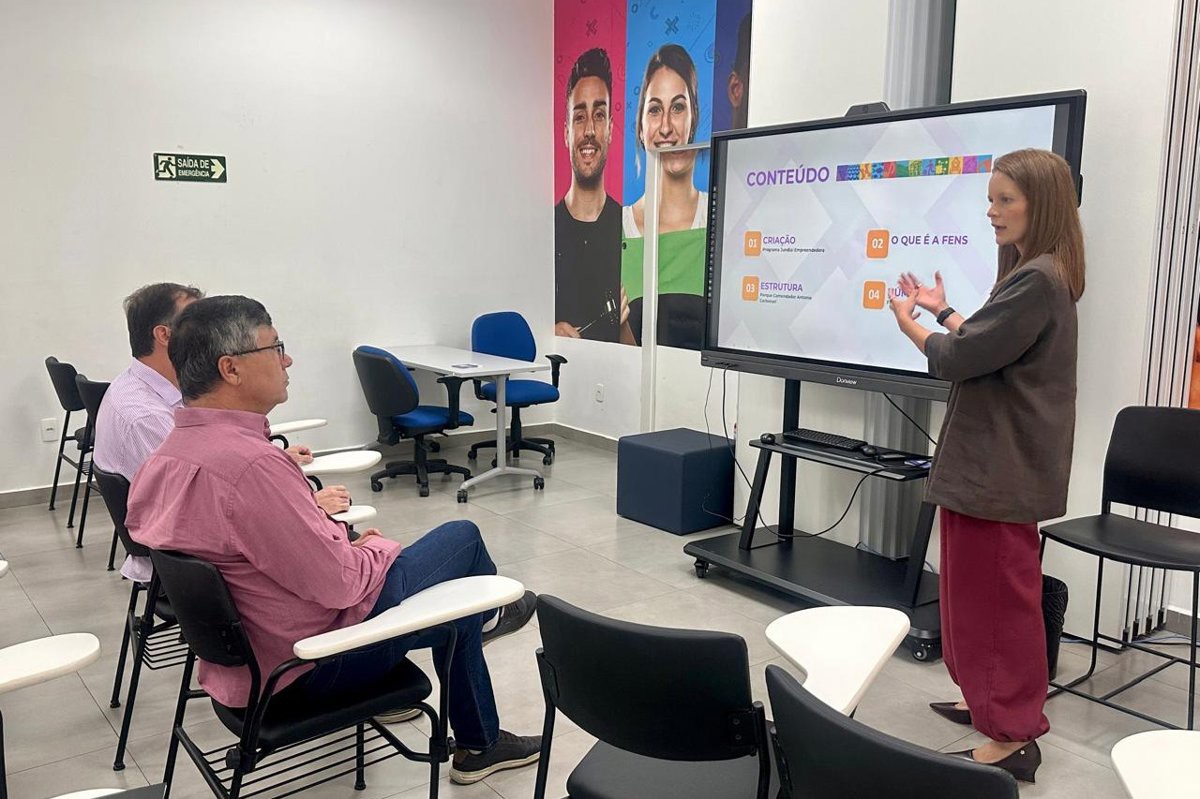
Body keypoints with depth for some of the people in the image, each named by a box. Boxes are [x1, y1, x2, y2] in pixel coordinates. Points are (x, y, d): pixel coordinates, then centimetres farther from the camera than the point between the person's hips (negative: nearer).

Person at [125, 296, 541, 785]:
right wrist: (376, 547, -6)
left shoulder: (165, 458, -2)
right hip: (320, 657, -9)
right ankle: (486, 613, 42)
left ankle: (479, 745, 44)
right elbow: (340, 582, -28)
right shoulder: (250, 463, -34)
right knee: (461, 539, 9)